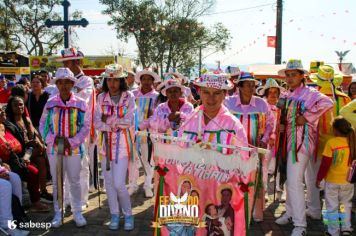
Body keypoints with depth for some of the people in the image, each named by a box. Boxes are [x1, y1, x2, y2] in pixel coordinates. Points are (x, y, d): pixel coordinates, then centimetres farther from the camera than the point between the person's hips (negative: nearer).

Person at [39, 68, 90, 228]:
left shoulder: (81, 104, -6)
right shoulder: (50, 103, 0)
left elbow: (86, 127, -4)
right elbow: (43, 125, 5)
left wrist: (71, 141, -14)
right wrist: (52, 139, -12)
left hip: (74, 148, -1)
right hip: (54, 148, 2)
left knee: (75, 181, 9)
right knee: (56, 181, 11)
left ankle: (77, 212, 22)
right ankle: (58, 213, 24)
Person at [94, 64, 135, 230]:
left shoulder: (128, 97, -3)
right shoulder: (101, 98, 4)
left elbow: (128, 121, -13)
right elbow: (98, 123, -4)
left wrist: (109, 120, -10)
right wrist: (117, 124, -16)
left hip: (122, 144, -4)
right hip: (106, 143, 4)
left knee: (119, 184, -8)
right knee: (109, 182, 10)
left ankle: (128, 215, 13)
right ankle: (114, 215, 25)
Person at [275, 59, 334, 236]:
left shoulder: (309, 93, -13)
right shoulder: (287, 96, 10)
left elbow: (327, 103, -30)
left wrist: (306, 117, -25)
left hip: (302, 140, -8)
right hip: (290, 140, 8)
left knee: (294, 181, -10)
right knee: (290, 180, 17)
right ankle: (290, 213, 32)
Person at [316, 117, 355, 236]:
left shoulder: (331, 142, -18)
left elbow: (325, 164, -15)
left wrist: (319, 178, -5)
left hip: (332, 181, -3)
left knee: (332, 206, 9)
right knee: (346, 204, 22)